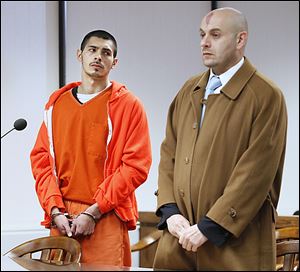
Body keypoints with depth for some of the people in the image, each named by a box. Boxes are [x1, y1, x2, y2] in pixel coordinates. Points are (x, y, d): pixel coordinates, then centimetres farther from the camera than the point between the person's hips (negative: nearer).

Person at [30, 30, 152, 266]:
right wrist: (55, 210, -5)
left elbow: (136, 165, -8)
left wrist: (94, 212, -13)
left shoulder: (128, 105, -1)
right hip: (61, 220, 3)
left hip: (106, 219, -3)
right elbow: (41, 159, 8)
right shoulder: (57, 103, 11)